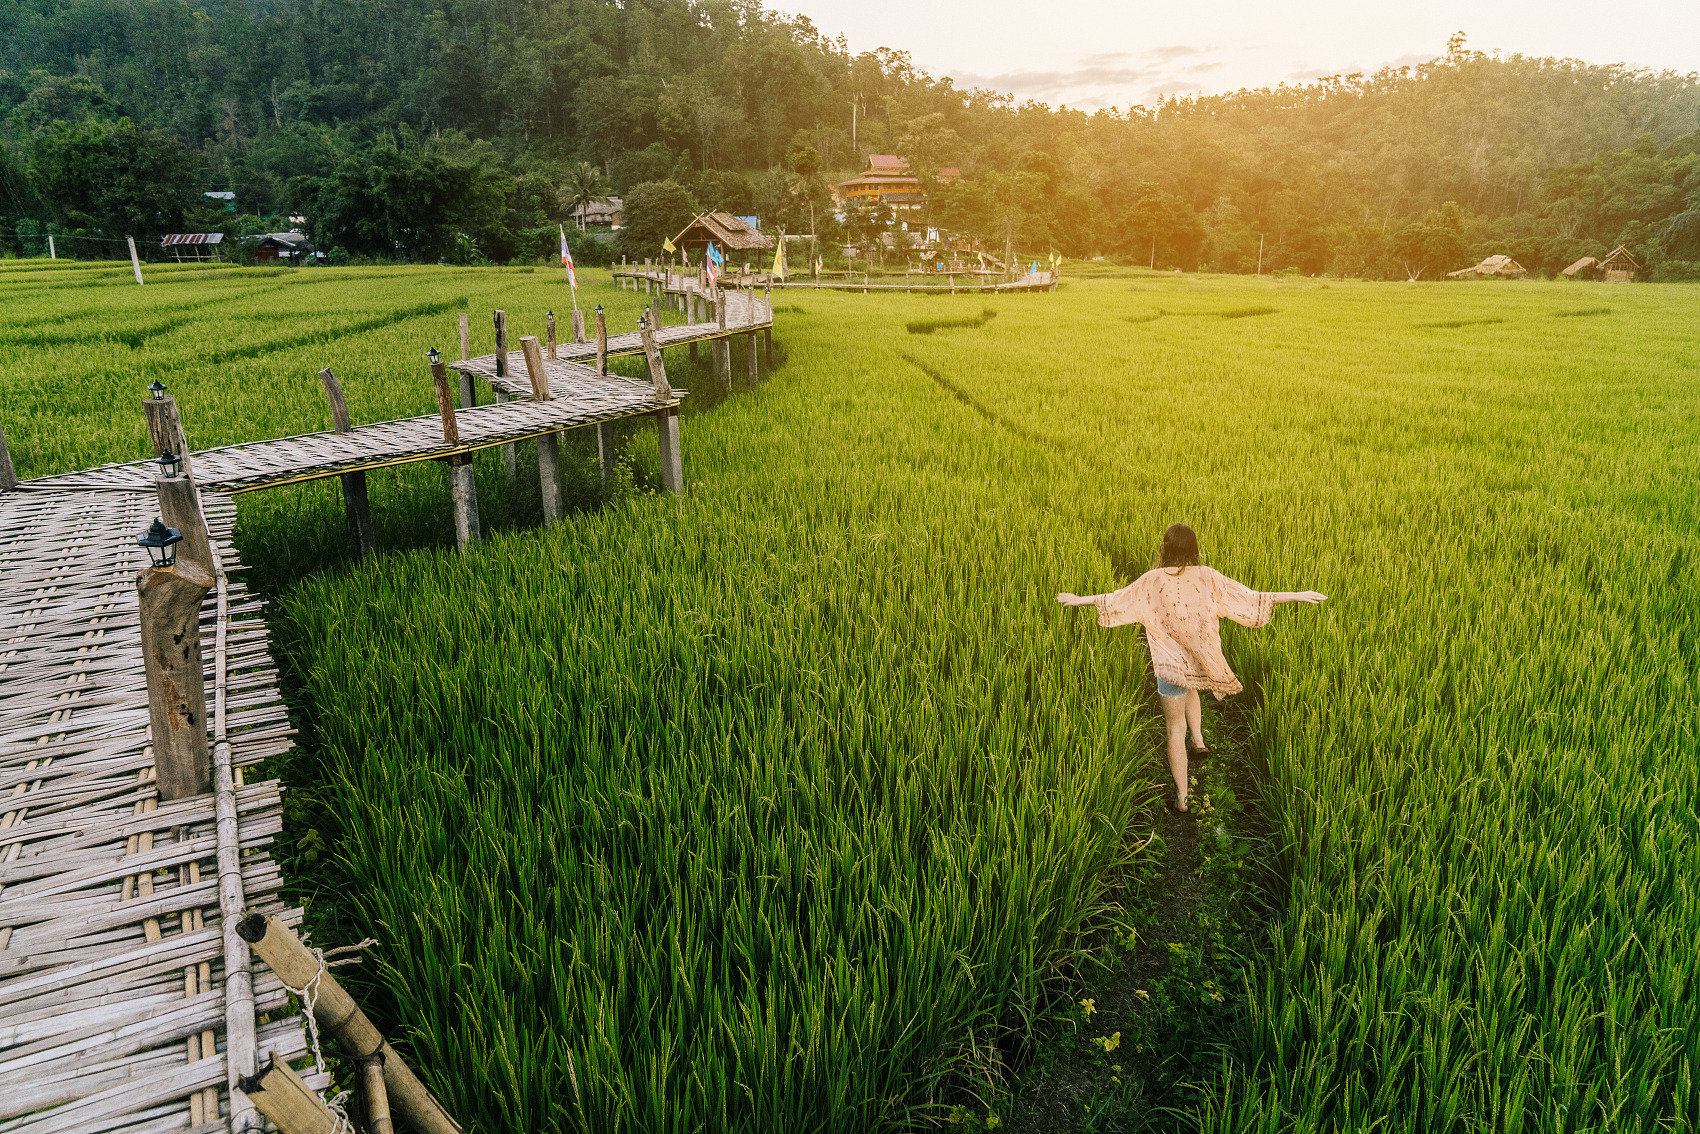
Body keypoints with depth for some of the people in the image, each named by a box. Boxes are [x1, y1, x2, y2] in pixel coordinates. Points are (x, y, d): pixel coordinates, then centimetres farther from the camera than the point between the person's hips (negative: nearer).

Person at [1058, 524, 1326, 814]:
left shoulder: (1154, 580, -15)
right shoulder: (1208, 577, -11)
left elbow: (1117, 599, -6)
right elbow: (1250, 598, -8)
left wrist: (1079, 600, 8)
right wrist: (1298, 596, 0)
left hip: (1170, 663, -2)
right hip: (1201, 660, 3)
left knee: (1175, 728, 12)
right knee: (1189, 689, 40)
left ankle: (1181, 797, 18)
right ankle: (1199, 740, 31)